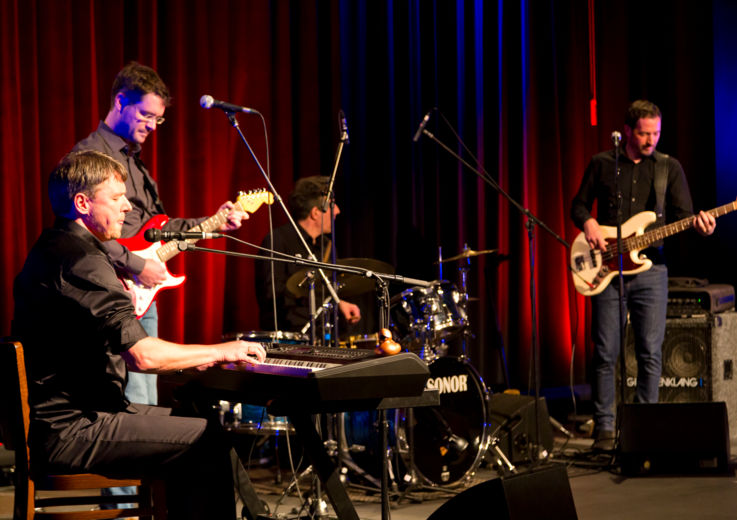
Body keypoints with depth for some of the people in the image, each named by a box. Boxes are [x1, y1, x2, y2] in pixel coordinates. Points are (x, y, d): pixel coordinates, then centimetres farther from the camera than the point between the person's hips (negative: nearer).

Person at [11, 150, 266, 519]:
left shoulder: (52, 250, 17)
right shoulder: (81, 260, -18)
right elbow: (142, 355, -25)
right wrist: (220, 352, -12)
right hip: (71, 432, -11)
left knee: (188, 425, 21)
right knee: (209, 440, -14)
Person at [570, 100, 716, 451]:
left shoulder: (669, 168, 7)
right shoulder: (602, 164, 7)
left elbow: (682, 215, 3)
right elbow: (579, 204, 14)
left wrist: (698, 223, -19)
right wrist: (588, 224, -7)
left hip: (650, 270, 1)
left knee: (650, 353, -1)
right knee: (605, 353, -1)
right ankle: (604, 429, 7)